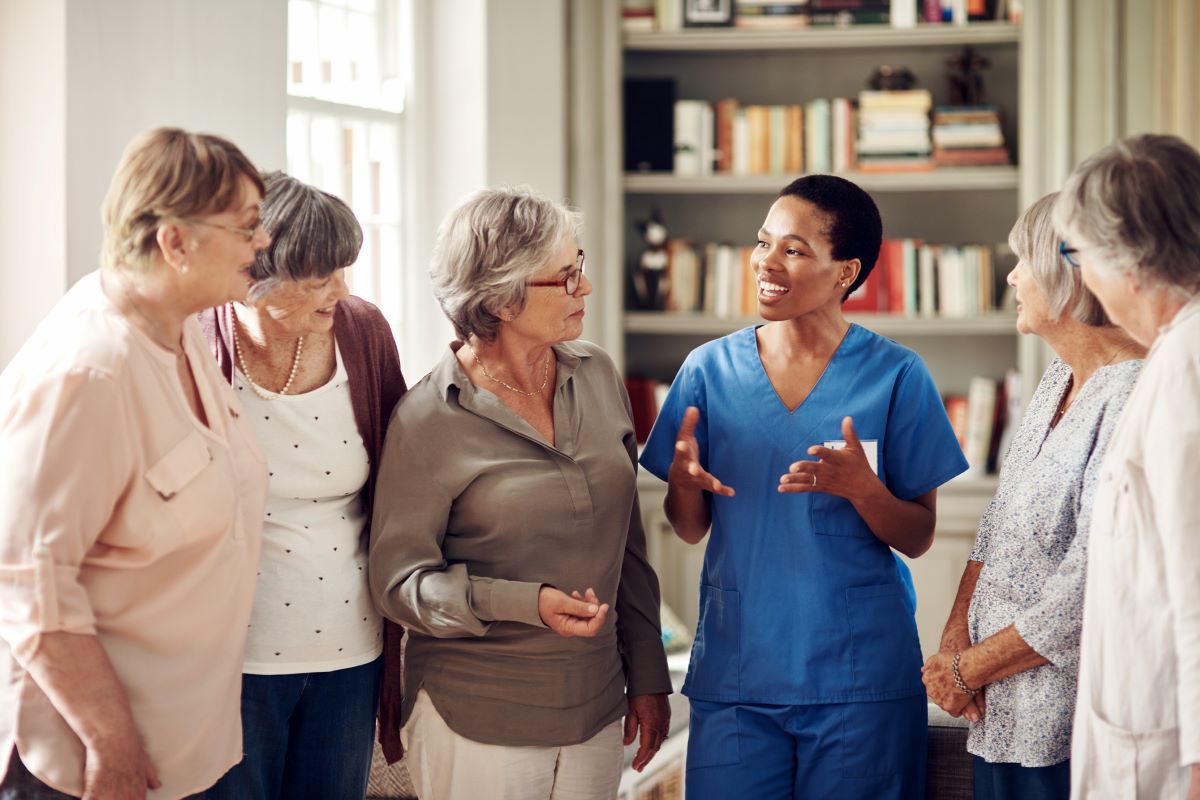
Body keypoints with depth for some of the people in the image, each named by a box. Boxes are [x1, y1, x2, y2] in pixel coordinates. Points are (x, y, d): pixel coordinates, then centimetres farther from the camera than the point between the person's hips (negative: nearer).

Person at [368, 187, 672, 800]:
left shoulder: (596, 376, 4)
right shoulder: (429, 421, -12)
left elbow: (627, 540, 10)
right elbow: (398, 581, -11)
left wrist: (647, 677, 11)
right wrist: (528, 604, -23)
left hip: (595, 713, 5)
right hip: (476, 725, -5)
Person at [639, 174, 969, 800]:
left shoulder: (895, 376, -4)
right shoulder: (710, 370, 2)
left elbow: (918, 538, -2)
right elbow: (690, 530, 8)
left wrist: (861, 488, -21)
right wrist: (684, 480, -14)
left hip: (861, 677, -1)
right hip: (735, 672, 2)